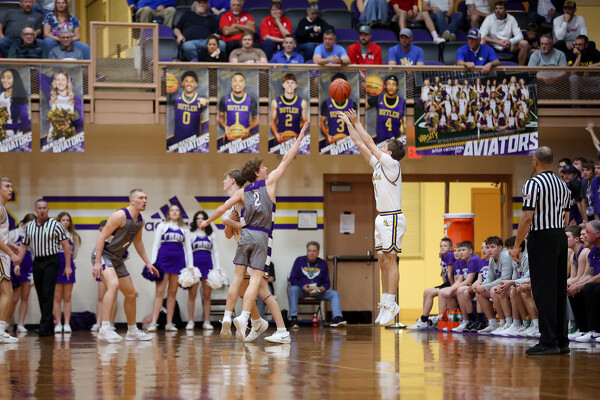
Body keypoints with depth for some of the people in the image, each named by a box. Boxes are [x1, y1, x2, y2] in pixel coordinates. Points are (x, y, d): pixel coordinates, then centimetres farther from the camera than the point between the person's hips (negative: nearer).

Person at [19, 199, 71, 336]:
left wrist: (68, 266, -8)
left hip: (51, 262, -5)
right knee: (41, 296, 6)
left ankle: (44, 327, -15)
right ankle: (50, 327, 13)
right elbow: (24, 246, 16)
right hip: (37, 262, 5)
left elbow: (66, 245, -4)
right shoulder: (29, 226, 10)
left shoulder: (55, 225, -4)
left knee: (47, 294, -12)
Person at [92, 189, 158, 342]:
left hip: (117, 259, 9)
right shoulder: (120, 216, -19)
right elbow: (102, 236, -21)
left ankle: (132, 331, 30)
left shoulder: (140, 220, 7)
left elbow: (137, 242, 24)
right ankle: (105, 329, -39)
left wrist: (147, 262, 23)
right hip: (103, 254, -9)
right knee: (113, 285, -32)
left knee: (131, 294, 13)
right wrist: (97, 263, -26)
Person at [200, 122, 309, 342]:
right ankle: (244, 316, -24)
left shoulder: (242, 192, 11)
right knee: (255, 279, -9)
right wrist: (300, 137, 13)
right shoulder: (269, 182, 4)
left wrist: (207, 222, 28)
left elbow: (222, 208, 12)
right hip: (262, 237, -3)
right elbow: (286, 160, 7)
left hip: (246, 234, 3)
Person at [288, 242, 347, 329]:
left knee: (334, 293, -20)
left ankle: (337, 318, -36)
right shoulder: (299, 261, 5)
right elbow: (292, 279, 1)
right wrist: (302, 286, -18)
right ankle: (293, 318, -39)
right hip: (302, 290, -3)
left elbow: (327, 282, 13)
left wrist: (323, 288, -12)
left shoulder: (323, 263, 11)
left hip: (318, 291, 3)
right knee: (293, 289, -36)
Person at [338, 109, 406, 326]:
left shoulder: (392, 164, -9)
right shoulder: (378, 165, 13)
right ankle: (385, 303, 11)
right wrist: (349, 123, 16)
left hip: (392, 218, -9)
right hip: (382, 218, 9)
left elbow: (369, 143, -9)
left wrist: (357, 123, -2)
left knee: (390, 260, -9)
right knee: (382, 261, 8)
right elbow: (362, 145, 17)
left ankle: (391, 304, -9)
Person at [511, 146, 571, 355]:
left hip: (542, 238, -7)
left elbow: (527, 218, -16)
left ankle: (549, 341, -10)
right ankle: (562, 340, 12)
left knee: (543, 290, -6)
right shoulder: (563, 185, 13)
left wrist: (516, 246, -10)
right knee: (559, 289, 10)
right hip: (561, 237, 7)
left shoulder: (533, 184, -11)